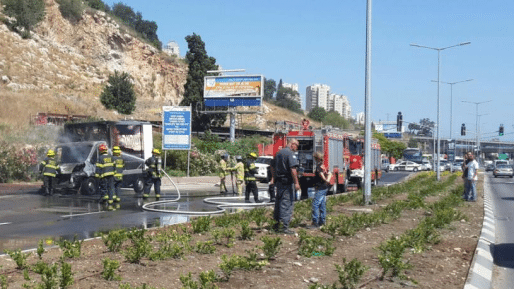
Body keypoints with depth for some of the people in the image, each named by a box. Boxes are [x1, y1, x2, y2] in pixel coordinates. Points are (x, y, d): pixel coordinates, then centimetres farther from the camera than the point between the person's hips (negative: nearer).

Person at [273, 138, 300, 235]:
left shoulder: (278, 153, 16)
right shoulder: (290, 154, -12)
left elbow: (274, 168, 21)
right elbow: (293, 169, -20)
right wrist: (296, 182, -19)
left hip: (279, 182, 9)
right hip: (287, 182, -9)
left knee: (278, 202, 15)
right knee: (287, 204, -6)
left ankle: (277, 224, 21)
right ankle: (284, 226, -6)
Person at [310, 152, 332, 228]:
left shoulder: (319, 166, -12)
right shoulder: (323, 166, 16)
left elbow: (321, 173, -31)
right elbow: (329, 174, 20)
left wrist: (325, 180, -26)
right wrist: (328, 180, 4)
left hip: (320, 188, -10)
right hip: (325, 187, 10)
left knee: (315, 204, -12)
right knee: (322, 204, 13)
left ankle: (315, 222, -15)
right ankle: (322, 221, 19)